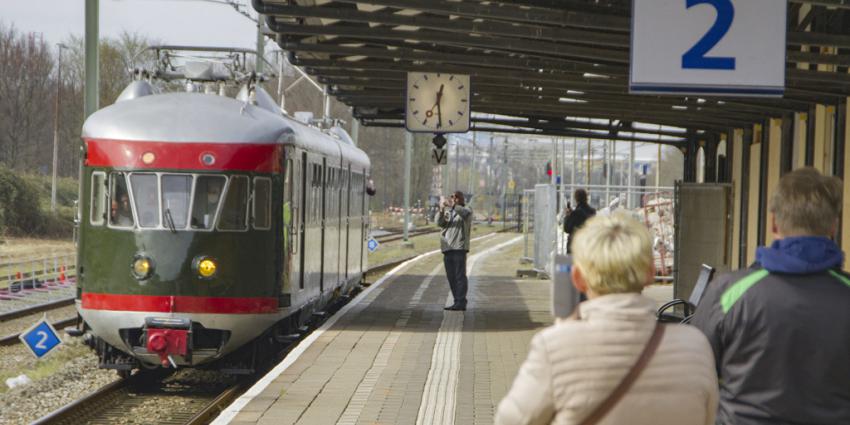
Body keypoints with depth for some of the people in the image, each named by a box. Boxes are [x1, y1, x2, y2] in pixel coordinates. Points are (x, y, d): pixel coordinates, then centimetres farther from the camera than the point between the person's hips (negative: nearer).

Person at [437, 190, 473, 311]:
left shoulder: (466, 210, 5)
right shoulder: (447, 212, 19)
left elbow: (465, 213, -20)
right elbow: (440, 223, 1)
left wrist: (452, 205, -33)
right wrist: (441, 211, -18)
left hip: (459, 248, -6)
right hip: (447, 248, 6)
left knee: (460, 276, -9)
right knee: (451, 277, 8)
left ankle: (461, 302, -10)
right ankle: (457, 302, 14)